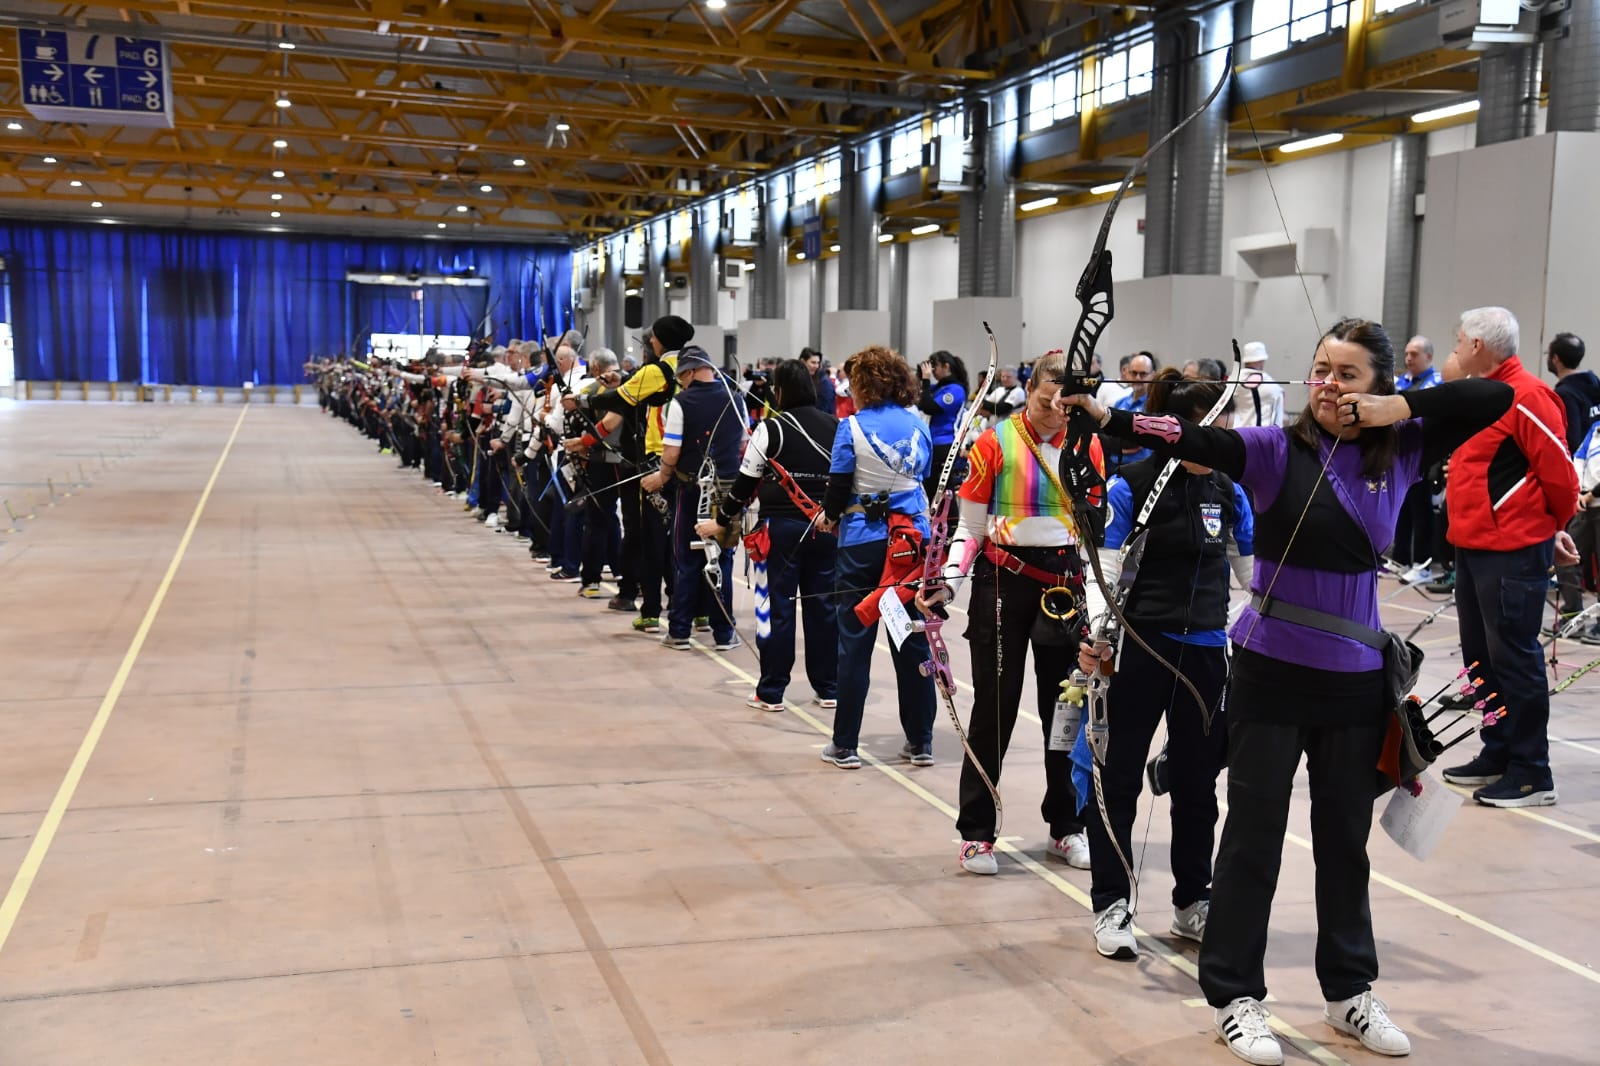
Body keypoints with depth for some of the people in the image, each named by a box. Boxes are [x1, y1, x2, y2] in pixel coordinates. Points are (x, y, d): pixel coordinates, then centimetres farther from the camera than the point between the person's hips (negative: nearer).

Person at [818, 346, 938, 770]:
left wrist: (830, 516, 11)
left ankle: (845, 746, 10)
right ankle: (920, 743, 17)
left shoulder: (852, 426, -9)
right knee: (914, 640, 10)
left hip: (863, 543, -3)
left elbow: (839, 488, -8)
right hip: (914, 537, 4)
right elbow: (923, 478, 11)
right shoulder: (917, 424, 4)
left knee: (855, 643, 5)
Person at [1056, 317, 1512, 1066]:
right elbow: (1194, 440, -24)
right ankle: (1234, 996, 16)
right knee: (1254, 832, 3)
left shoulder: (1401, 453, 2)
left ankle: (1349, 991, 32)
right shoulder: (1275, 448, -8)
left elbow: (1496, 398, 3)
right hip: (1271, 670, -3)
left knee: (1345, 836, 16)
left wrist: (1400, 409, -10)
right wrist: (1108, 417, -40)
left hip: (1355, 676, 3)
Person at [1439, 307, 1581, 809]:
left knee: (1514, 659, -4)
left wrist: (1558, 525, 0)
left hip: (1512, 551, -10)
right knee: (1481, 656, 15)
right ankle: (1497, 755, 26)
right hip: (1472, 546, 10)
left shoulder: (1527, 397, -15)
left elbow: (1558, 470, -13)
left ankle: (1531, 774, 4)